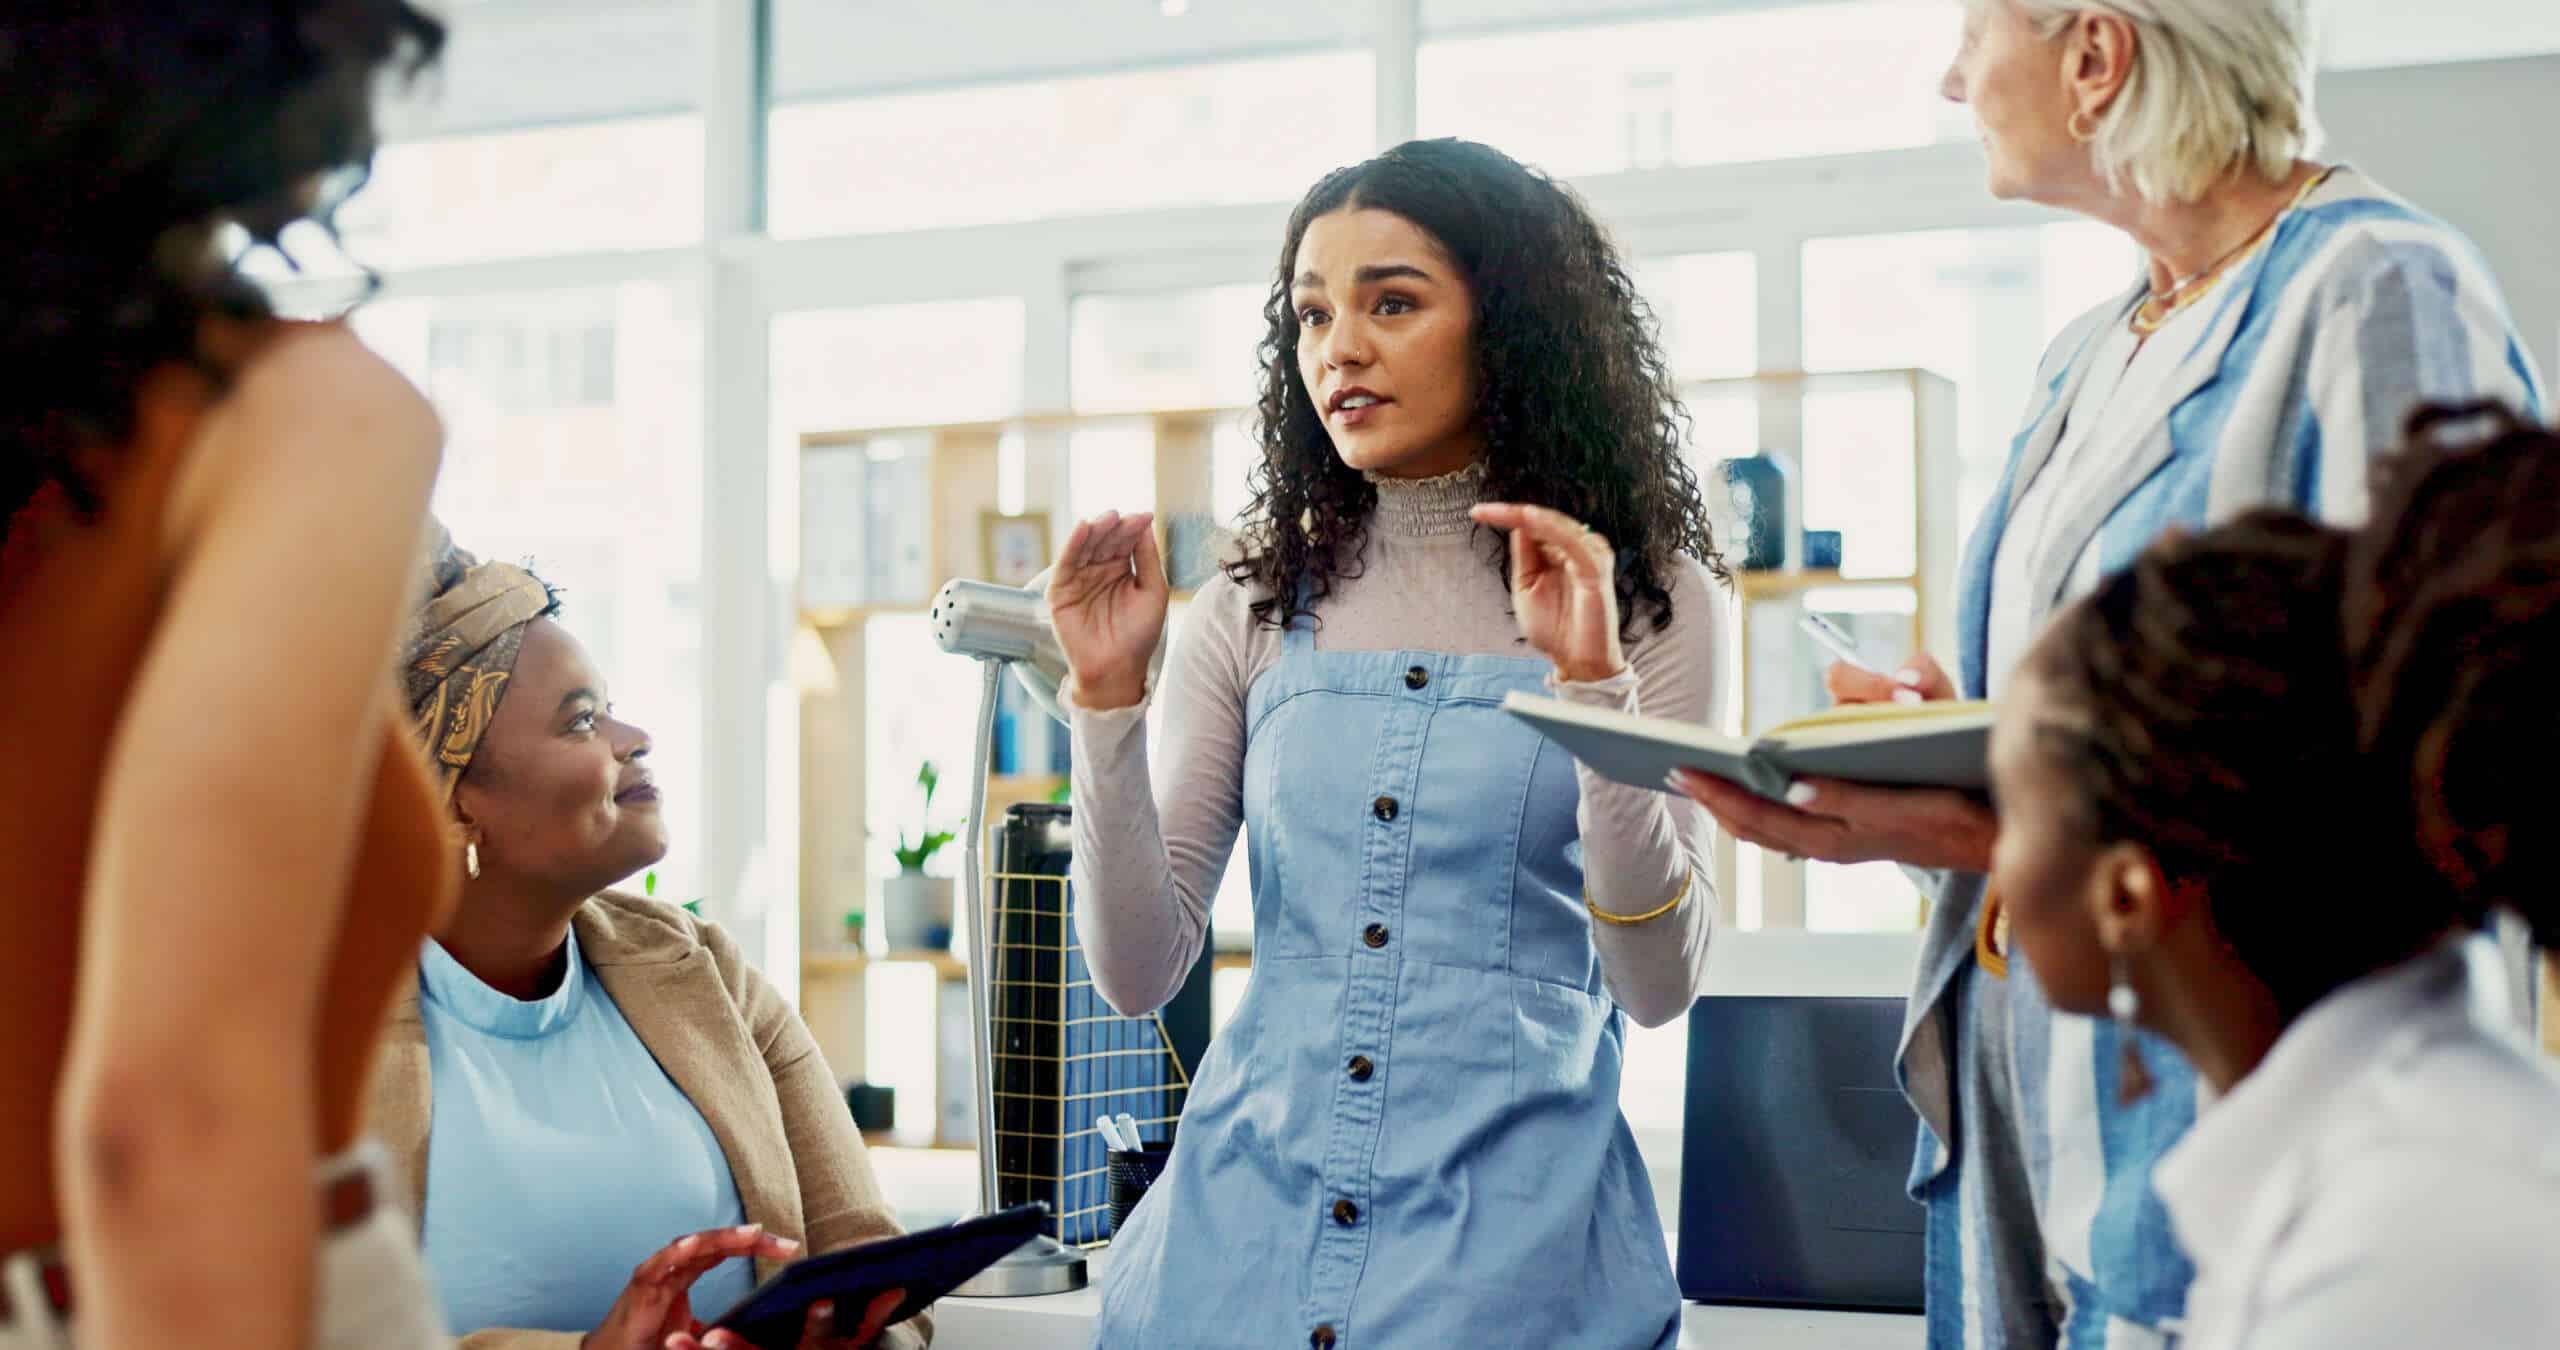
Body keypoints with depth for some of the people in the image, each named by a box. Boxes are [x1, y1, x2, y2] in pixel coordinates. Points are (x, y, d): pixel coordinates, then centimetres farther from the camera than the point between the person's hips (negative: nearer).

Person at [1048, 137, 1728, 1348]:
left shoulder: (1646, 603, 0)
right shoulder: (1256, 609, 5)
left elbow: (1657, 985, -8)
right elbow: (1139, 971, 1)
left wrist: (1593, 686, -17)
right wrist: (1107, 699, -9)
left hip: (1510, 1233, -2)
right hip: (1245, 1218, 2)